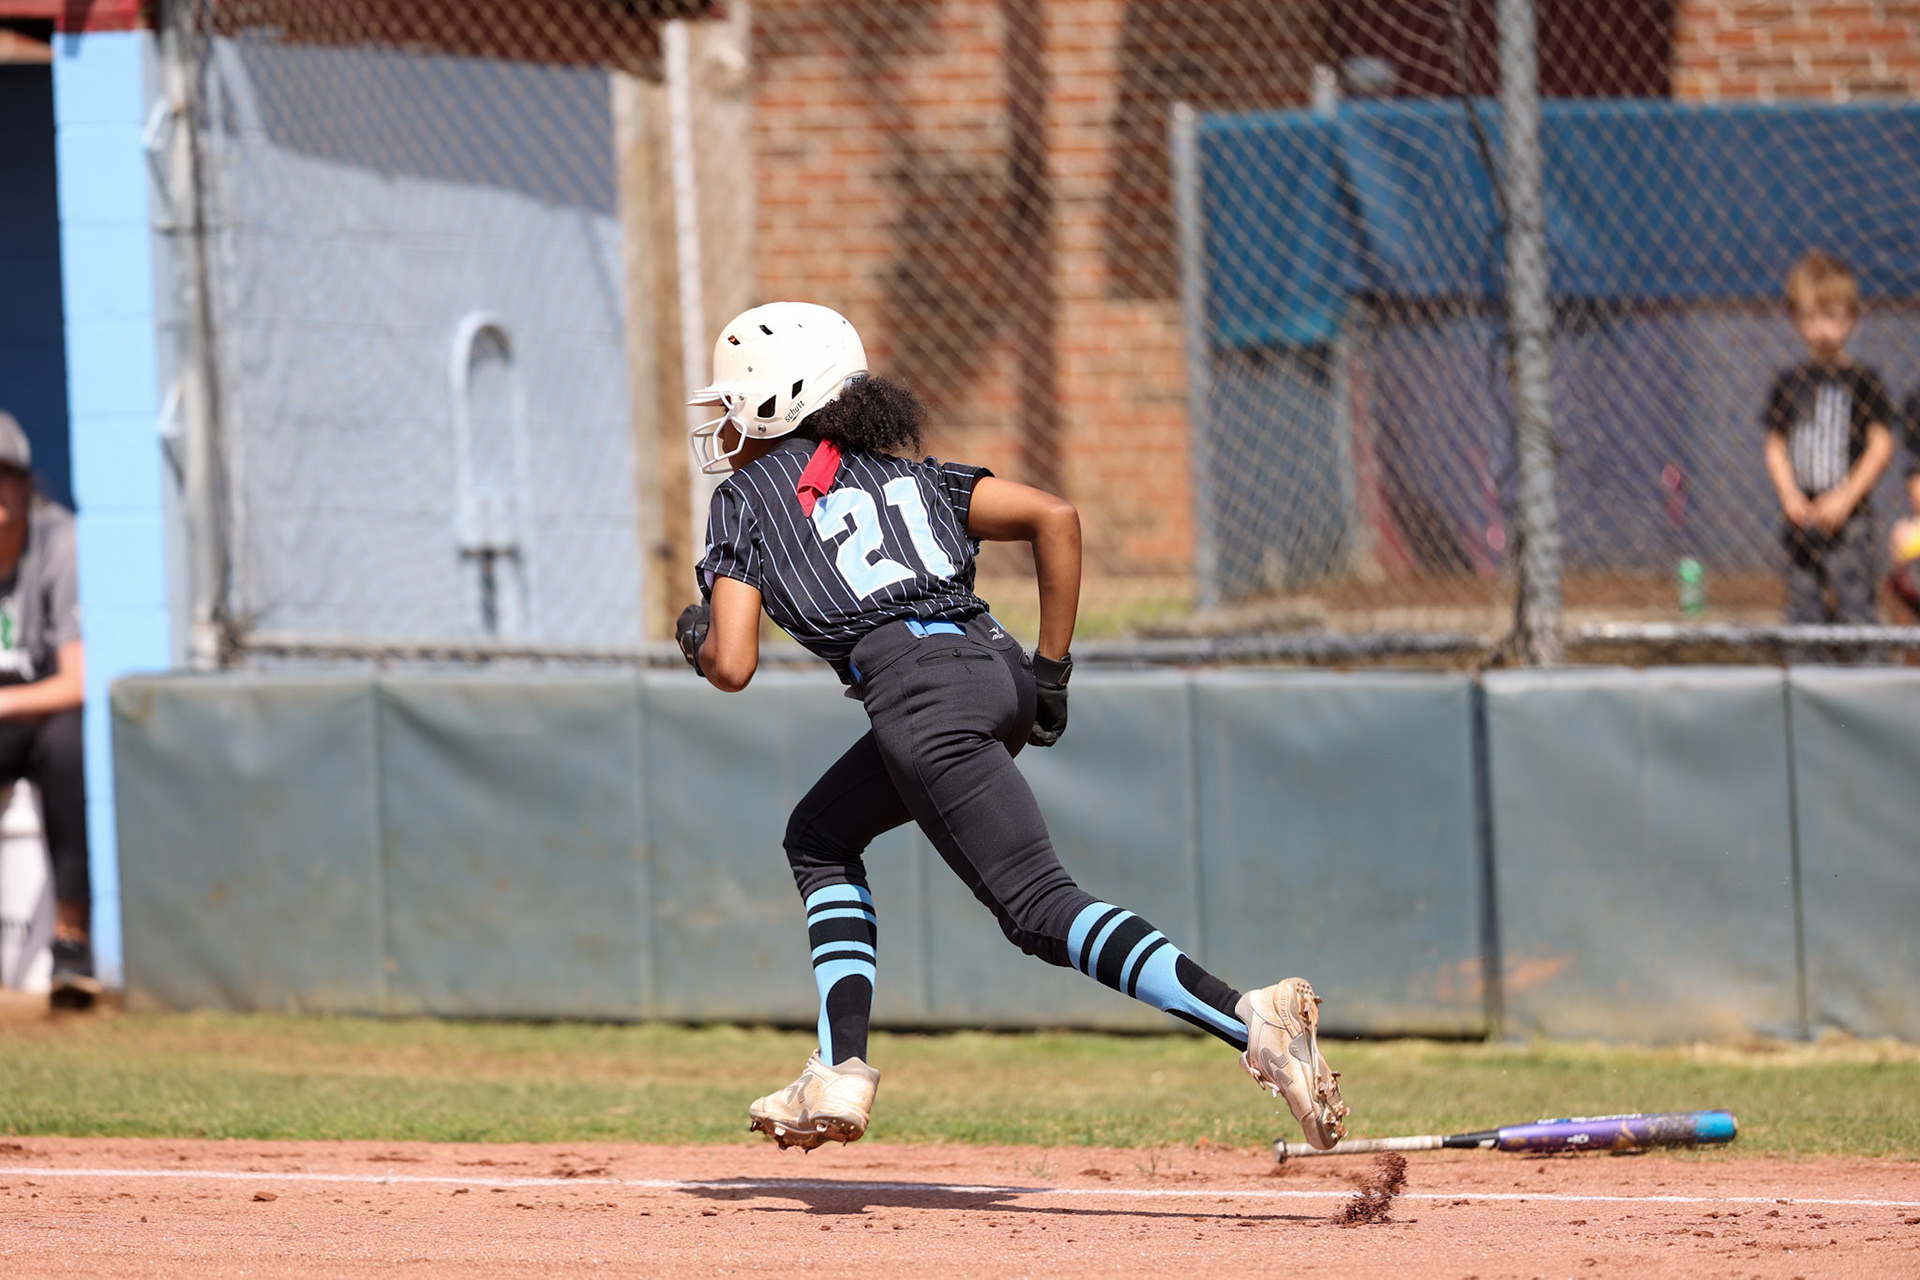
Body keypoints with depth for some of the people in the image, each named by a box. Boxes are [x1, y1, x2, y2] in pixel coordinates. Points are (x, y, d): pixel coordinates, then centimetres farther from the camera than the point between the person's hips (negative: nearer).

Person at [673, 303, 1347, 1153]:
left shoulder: (746, 496, 13)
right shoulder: (902, 471, 28)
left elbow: (732, 666, 3)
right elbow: (1054, 517, 13)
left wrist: (696, 639, 27)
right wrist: (1051, 673, 15)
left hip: (915, 688, -8)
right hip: (997, 668, 8)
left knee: (1041, 909, -14)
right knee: (821, 837, 27)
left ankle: (1248, 1018, -34)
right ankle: (840, 1072, 17)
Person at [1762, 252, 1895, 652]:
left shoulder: (1863, 382, -3)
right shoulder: (1789, 383, 9)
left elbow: (1881, 446, -4)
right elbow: (1777, 446, 12)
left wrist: (1846, 497, -12)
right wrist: (1789, 495, -5)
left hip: (1849, 518, -4)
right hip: (1802, 519, 4)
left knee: (1855, 613, -9)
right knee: (1804, 613, 6)